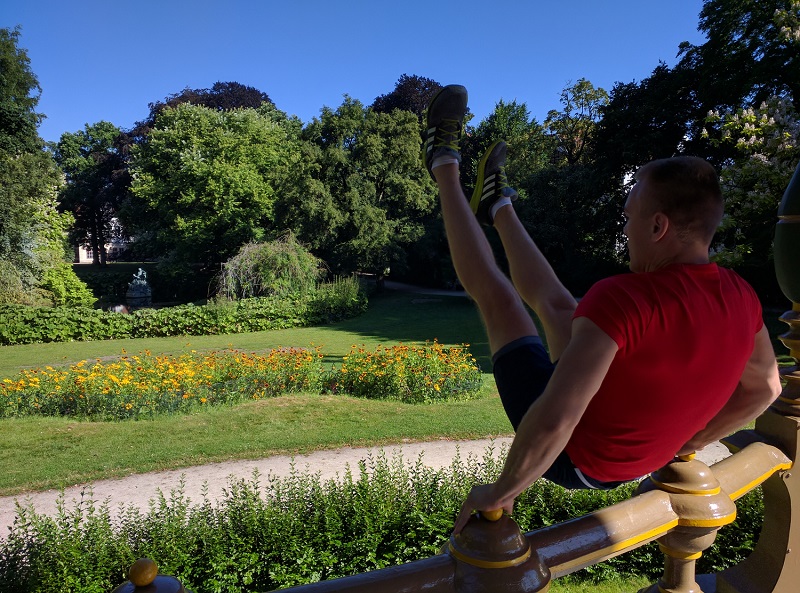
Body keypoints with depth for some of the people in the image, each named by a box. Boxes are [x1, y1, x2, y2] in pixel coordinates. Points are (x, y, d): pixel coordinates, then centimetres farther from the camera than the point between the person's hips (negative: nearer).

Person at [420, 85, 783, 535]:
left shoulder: (625, 299, -36)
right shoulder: (742, 299, -10)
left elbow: (553, 423, -41)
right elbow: (764, 388, 8)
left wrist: (498, 494, -26)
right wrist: (684, 444, 16)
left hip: (572, 459, -6)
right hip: (634, 463, 6)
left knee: (494, 292, 3)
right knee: (554, 301, 17)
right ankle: (498, 208, 40)